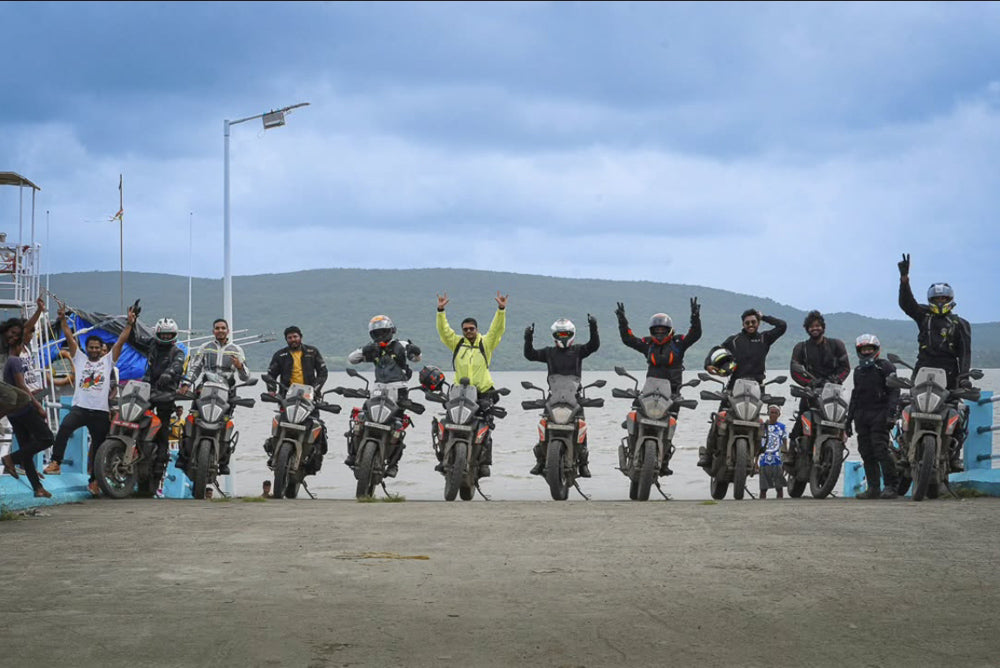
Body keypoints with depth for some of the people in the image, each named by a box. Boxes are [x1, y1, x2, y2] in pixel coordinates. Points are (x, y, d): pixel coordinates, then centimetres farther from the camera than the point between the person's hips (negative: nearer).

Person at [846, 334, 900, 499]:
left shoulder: (885, 367, 0)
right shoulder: (858, 370, 22)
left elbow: (894, 391, -7)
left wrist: (891, 413, -19)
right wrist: (849, 419, 24)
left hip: (879, 415, -7)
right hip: (861, 416, 7)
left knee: (880, 450, -16)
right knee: (866, 453, 2)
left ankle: (890, 486, -16)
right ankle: (873, 488, 5)